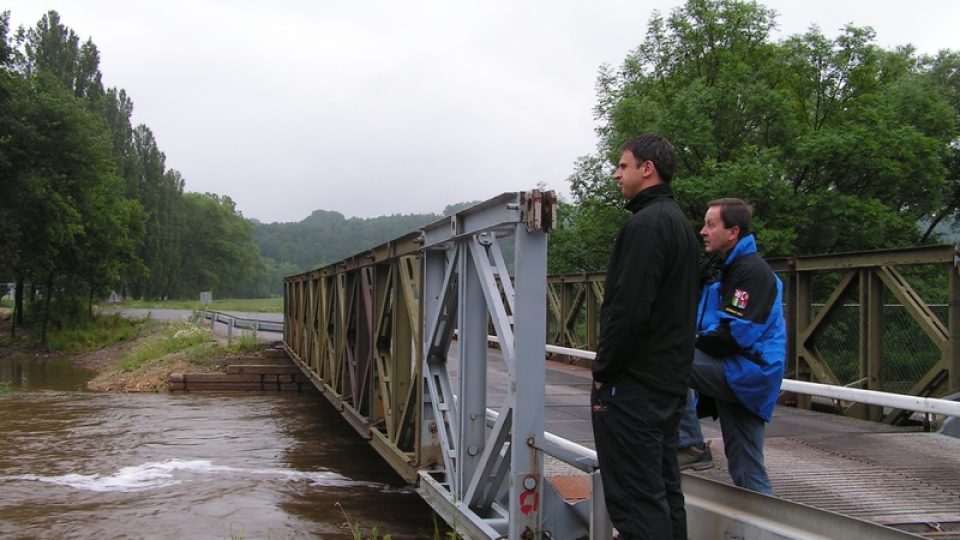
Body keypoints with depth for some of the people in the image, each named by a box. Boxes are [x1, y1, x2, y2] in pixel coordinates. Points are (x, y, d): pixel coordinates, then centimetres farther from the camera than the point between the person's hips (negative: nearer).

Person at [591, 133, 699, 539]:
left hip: (634, 385, -10)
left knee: (636, 499, -7)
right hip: (670, 382, 10)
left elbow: (628, 309, -23)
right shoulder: (680, 224, 17)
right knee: (664, 490, 16)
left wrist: (602, 373, -14)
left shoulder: (645, 225, -15)